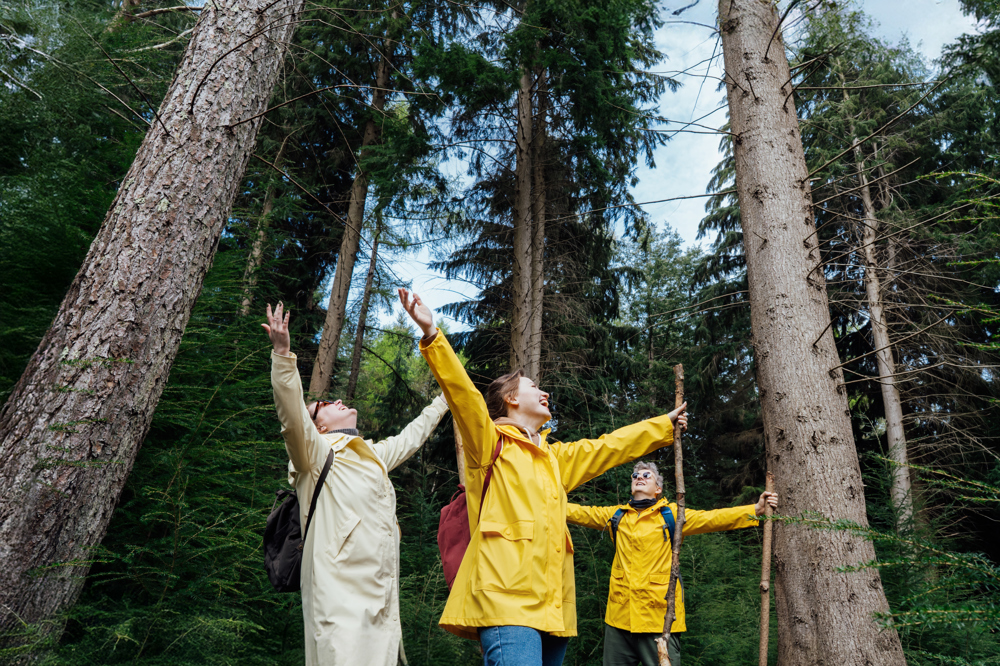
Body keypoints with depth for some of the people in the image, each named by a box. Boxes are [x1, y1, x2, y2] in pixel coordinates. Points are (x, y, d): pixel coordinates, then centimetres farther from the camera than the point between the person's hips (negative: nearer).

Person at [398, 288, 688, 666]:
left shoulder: (556, 457, 25)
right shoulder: (491, 443, 5)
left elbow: (612, 446, 34)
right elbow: (463, 393, -11)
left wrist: (666, 425, 41)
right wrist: (431, 335, -23)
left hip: (553, 604, 8)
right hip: (507, 599, -7)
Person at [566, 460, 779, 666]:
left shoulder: (672, 515, 4)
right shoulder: (616, 515, 12)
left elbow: (713, 518, -4)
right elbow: (580, 513, 14)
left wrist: (756, 510, -14)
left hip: (659, 614, -3)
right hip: (620, 614, 3)